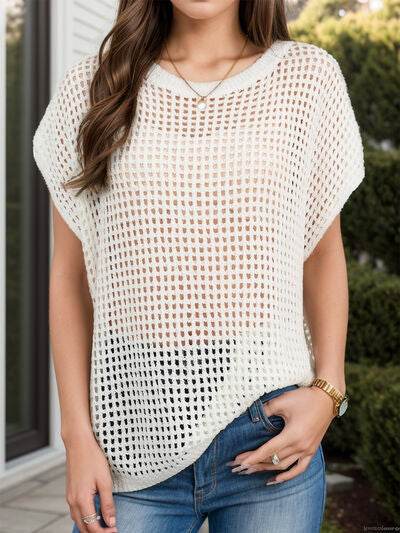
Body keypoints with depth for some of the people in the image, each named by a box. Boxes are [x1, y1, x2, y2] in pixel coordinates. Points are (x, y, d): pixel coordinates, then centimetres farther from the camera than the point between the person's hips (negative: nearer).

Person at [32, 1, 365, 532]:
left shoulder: (309, 76, 3)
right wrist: (78, 435, -1)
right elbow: (70, 276, 4)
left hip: (270, 436, 0)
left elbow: (324, 255, 9)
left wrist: (328, 391, -3)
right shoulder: (92, 86, 3)